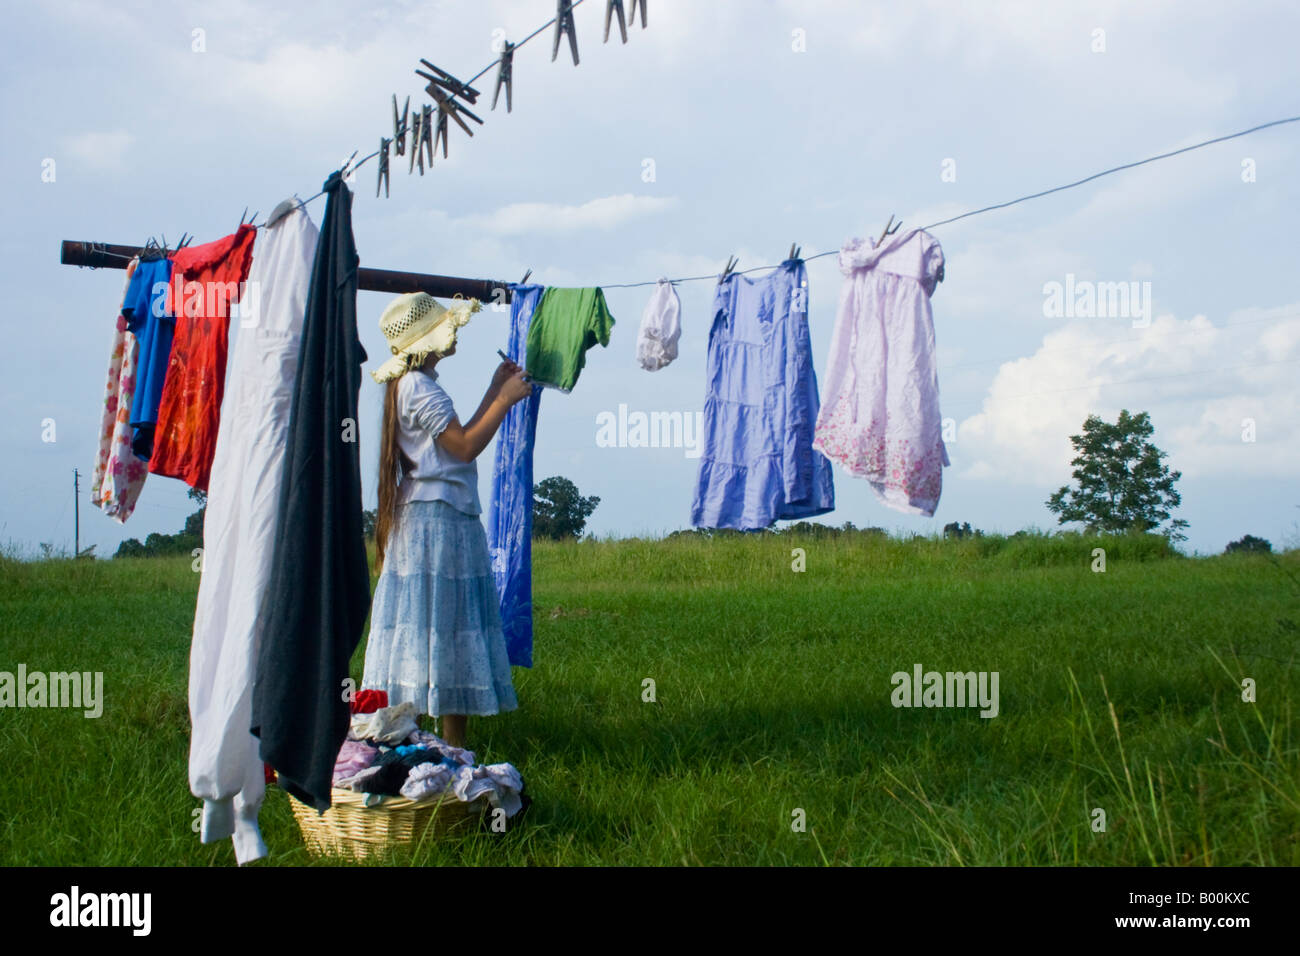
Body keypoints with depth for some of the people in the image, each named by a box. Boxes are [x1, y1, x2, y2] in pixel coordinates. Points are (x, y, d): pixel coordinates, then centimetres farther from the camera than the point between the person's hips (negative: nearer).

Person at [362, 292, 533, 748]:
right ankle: (453, 743, -8)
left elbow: (457, 438, 19)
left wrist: (494, 391, 21)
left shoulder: (414, 384, 18)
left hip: (427, 517, 10)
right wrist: (506, 398, -8)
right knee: (445, 626, -9)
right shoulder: (420, 387, -12)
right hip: (438, 518, -10)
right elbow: (466, 446, -17)